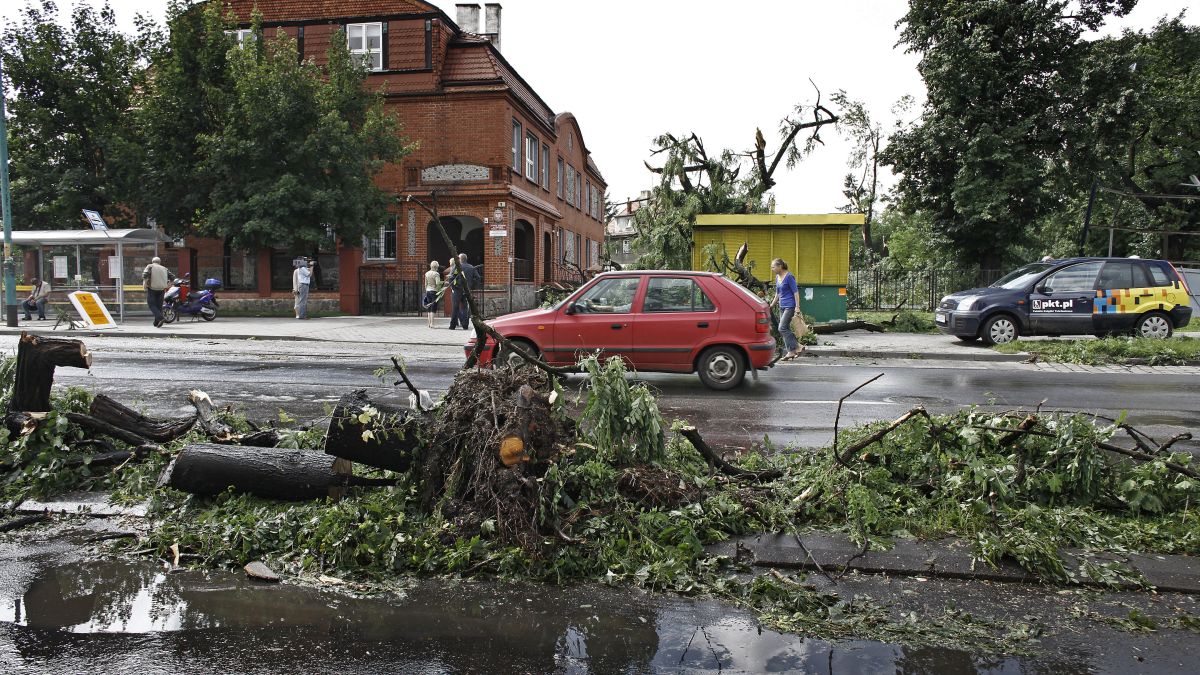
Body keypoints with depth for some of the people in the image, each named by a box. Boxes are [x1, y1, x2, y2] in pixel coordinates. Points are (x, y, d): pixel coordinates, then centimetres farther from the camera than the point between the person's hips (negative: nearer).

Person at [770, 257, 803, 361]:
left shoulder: (789, 277, -12)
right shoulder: (777, 277, 12)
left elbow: (796, 292, -13)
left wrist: (797, 307, -17)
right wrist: (772, 305, 21)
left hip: (790, 306, -9)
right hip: (782, 306, 9)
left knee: (782, 328, -14)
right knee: (786, 329, 7)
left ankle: (792, 350, -7)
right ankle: (796, 347, 13)